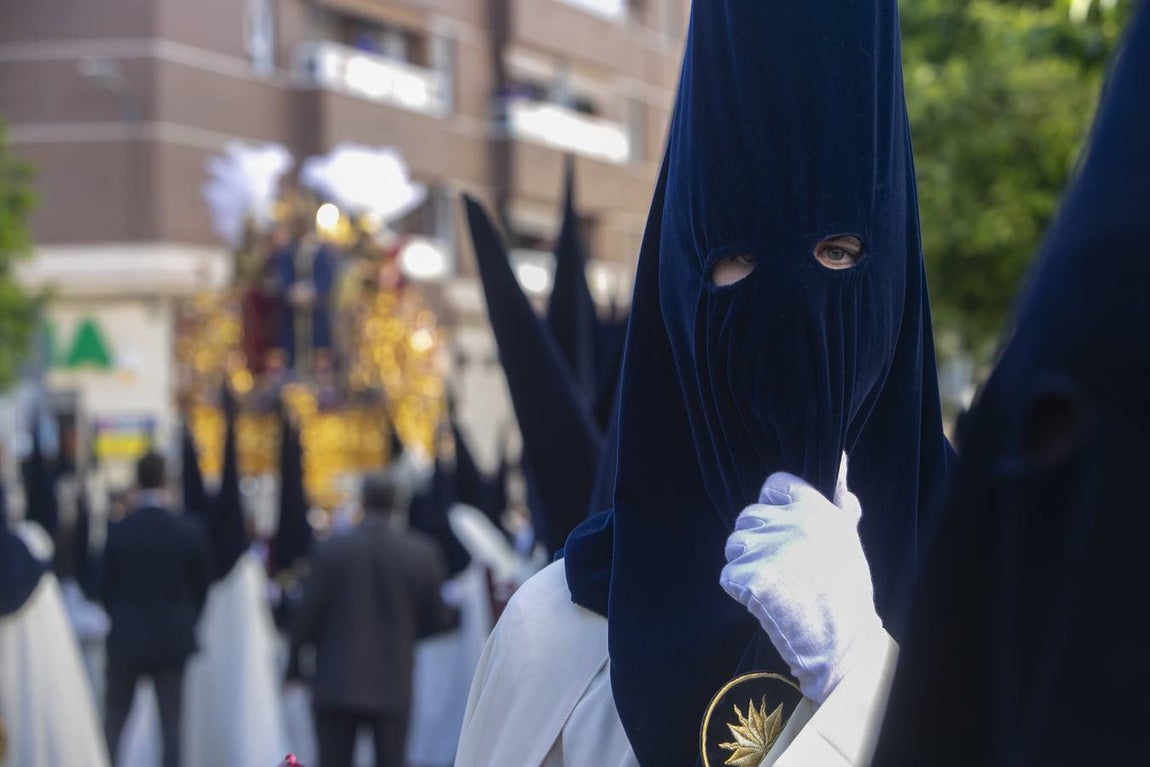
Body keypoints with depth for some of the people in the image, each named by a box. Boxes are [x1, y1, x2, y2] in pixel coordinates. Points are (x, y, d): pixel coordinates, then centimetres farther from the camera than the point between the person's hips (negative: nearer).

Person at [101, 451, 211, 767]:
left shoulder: (118, 531, -8)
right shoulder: (190, 532, -5)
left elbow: (108, 587, 0)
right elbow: (201, 587, 3)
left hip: (127, 638, 0)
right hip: (173, 640, 0)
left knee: (113, 722, 8)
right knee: (171, 724, 2)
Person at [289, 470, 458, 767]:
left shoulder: (331, 550, -5)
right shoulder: (421, 554, -3)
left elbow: (308, 614, -4)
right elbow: (435, 619, 1)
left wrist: (295, 664, 8)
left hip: (337, 684, -1)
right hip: (394, 687, 1)